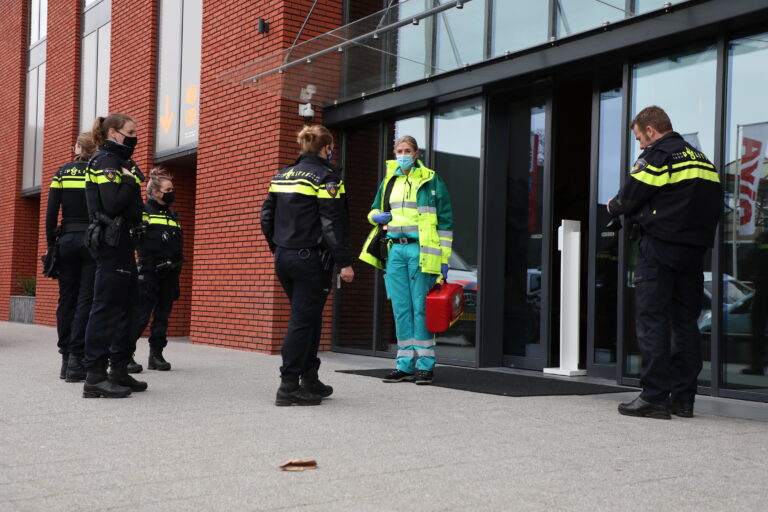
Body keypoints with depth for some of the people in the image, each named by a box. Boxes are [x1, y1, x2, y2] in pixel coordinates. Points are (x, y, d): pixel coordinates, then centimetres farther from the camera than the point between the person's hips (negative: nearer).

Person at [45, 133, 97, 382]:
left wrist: (51, 244, 8)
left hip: (67, 240, 3)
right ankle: (76, 359, -7)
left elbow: (50, 214, 2)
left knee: (66, 299, 9)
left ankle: (66, 358, 11)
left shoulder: (62, 172, 7)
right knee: (86, 300, -2)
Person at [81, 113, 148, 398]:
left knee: (126, 303, 11)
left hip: (120, 239, 10)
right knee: (106, 306, -10)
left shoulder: (118, 162, 20)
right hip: (110, 239, -10)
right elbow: (112, 204, -21)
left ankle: (119, 371, 17)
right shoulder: (105, 161, -9)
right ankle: (94, 377, -8)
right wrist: (130, 181, -10)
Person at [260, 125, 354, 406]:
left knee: (309, 318, 18)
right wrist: (344, 262, -14)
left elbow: (266, 217, 14)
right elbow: (332, 224, -16)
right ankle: (288, 386, -2)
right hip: (311, 259, -7)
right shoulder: (326, 177, -9)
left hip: (283, 258, 8)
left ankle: (309, 380, 24)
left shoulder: (281, 176, 13)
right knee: (303, 321, -3)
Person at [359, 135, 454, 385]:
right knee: (401, 309, 5)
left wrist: (444, 259, -7)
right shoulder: (388, 181, 16)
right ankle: (405, 365, 11)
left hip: (420, 250, -5)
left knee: (421, 308, -4)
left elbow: (445, 220, -2)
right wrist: (377, 216, 1)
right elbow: (374, 210, 28)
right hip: (395, 249, 5)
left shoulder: (431, 180, 0)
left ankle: (425, 365, 3)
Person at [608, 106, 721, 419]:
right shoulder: (701, 158, 19)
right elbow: (713, 204, 19)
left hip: (660, 245, -7)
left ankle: (654, 397, -7)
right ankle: (683, 399, 11)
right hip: (695, 248, 7)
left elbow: (631, 196, -7)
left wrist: (613, 206, 14)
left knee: (652, 320, -5)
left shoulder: (657, 154, -5)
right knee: (686, 322, 9)